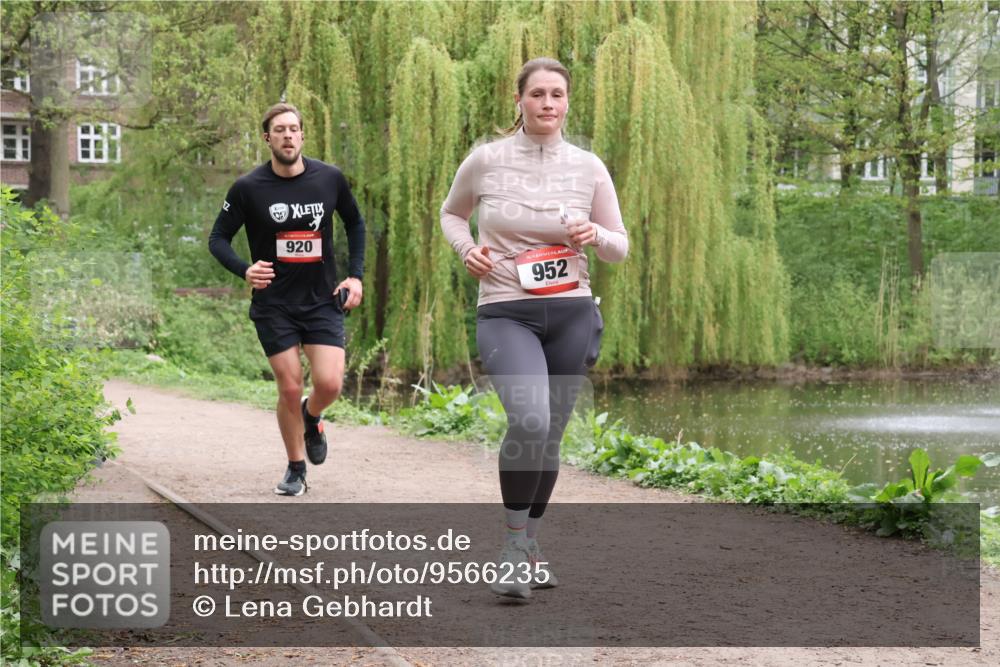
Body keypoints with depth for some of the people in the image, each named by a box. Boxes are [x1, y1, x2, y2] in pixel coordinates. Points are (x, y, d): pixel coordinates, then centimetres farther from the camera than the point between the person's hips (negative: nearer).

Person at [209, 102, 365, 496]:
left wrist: (355, 274, 6)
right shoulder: (249, 188, -8)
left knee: (330, 384, -11)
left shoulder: (329, 179, -1)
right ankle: (295, 470, 18)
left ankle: (311, 419, 26)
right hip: (273, 305, -1)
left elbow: (354, 223, 16)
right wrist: (244, 270, -20)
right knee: (290, 389, -3)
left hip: (323, 300, 1)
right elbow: (218, 239, -1)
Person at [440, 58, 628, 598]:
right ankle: (514, 542, -9)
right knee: (529, 421, -27)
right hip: (505, 313, -3)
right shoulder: (485, 161, -1)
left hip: (571, 313, 3)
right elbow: (451, 212, 18)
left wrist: (594, 235, -12)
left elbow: (619, 248, 10)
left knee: (549, 436, 10)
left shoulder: (588, 168, 3)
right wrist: (466, 249, -2)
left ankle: (530, 544, 32)